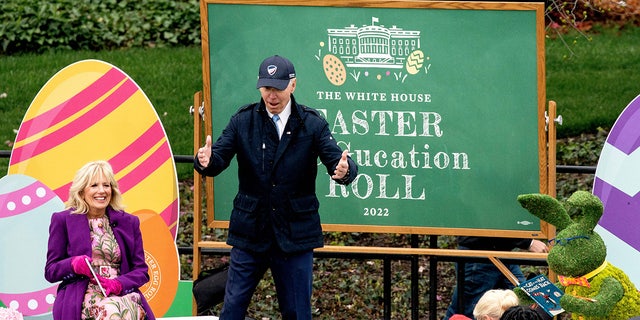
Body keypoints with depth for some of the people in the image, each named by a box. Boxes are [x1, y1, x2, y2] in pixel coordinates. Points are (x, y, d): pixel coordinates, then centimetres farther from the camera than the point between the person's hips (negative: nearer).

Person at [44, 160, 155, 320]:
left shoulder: (128, 222, 18)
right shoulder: (63, 220, 12)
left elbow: (141, 270, 15)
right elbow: (50, 271, 10)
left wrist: (119, 284, -7)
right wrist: (73, 264, -13)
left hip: (122, 294, 2)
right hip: (81, 297, -2)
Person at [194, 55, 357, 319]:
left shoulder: (312, 124, -1)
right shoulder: (243, 121, 2)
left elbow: (336, 160, -9)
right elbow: (219, 159, -6)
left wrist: (343, 170, -34)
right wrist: (206, 161, -31)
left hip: (295, 235, -1)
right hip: (249, 233, 1)